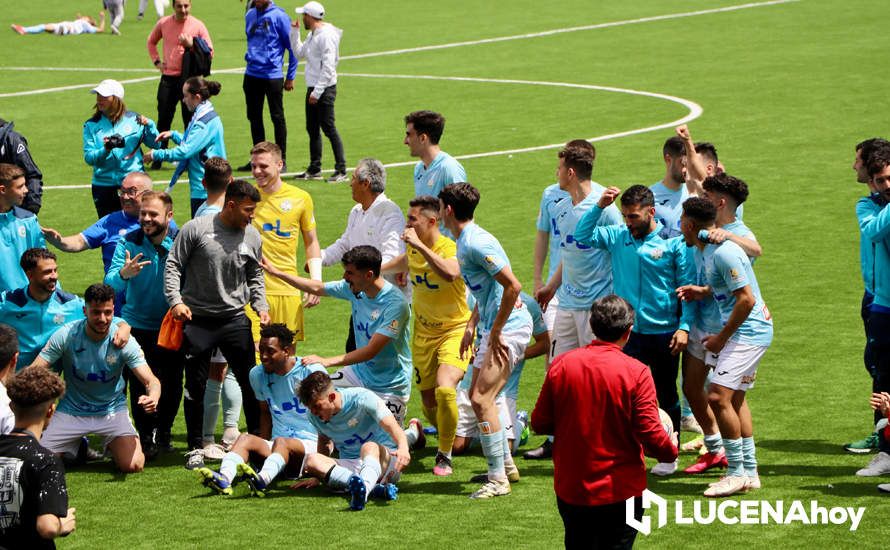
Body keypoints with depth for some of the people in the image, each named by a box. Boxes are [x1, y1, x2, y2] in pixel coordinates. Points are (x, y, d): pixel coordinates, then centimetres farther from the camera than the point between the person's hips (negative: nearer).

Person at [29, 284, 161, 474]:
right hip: (72, 411, 1)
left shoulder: (123, 340, -17)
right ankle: (78, 447, 23)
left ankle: (113, 447, 18)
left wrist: (152, 397, -46)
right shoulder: (66, 335, -17)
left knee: (133, 465, -20)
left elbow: (151, 381, -21)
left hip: (112, 410, -1)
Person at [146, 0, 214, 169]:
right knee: (163, 120, 5)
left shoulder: (197, 25, -4)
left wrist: (192, 46, -18)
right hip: (168, 78, 3)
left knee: (190, 120, 0)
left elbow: (209, 52, -3)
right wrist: (156, 61, 10)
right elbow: (151, 42, 24)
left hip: (189, 78, -3)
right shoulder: (163, 23, 5)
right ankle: (157, 158, 14)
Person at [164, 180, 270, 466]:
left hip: (235, 318, 3)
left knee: (250, 382, 2)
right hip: (197, 321, -3)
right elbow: (173, 266, -5)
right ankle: (196, 448, 15)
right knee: (196, 386, 4)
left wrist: (261, 306, 1)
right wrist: (176, 301, -16)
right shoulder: (195, 229, -9)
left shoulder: (252, 237, 3)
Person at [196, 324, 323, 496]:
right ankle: (224, 478, -52)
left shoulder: (310, 371, -6)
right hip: (277, 444, 5)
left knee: (281, 442, -37)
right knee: (245, 438, -25)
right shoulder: (258, 374, 11)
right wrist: (262, 448, 14)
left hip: (309, 445, -5)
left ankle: (263, 479, -67)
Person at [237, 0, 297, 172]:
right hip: (251, 75, 6)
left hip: (272, 76, -6)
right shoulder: (250, 15, 8)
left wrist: (290, 77, -5)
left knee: (277, 118, 1)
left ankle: (281, 161, 8)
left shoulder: (279, 16, -10)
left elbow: (292, 48, -6)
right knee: (254, 117, 12)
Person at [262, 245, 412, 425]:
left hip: (389, 385, -6)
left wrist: (327, 361, -32)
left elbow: (371, 351, -29)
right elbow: (317, 288, 12)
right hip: (359, 372, 6)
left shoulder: (395, 304, -27)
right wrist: (276, 272, 12)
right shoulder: (354, 288, -5)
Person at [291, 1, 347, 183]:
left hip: (325, 89, -10)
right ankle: (314, 170, 22)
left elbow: (328, 67, -21)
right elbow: (299, 53, 23)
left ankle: (341, 171, -9)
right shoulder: (312, 35, 15)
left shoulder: (326, 35, -16)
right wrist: (294, 32, 15)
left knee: (328, 128, -10)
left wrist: (318, 92, -23)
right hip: (313, 88, 10)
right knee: (312, 129, 14)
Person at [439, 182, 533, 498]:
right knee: (478, 397, 16)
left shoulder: (476, 243, -20)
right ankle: (504, 464, 27)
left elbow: (513, 286, -25)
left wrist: (495, 333, -20)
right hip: (493, 328, 11)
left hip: (508, 328, -11)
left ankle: (498, 479, -10)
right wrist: (472, 327, 22)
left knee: (482, 399, -14)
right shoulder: (464, 242, 13)